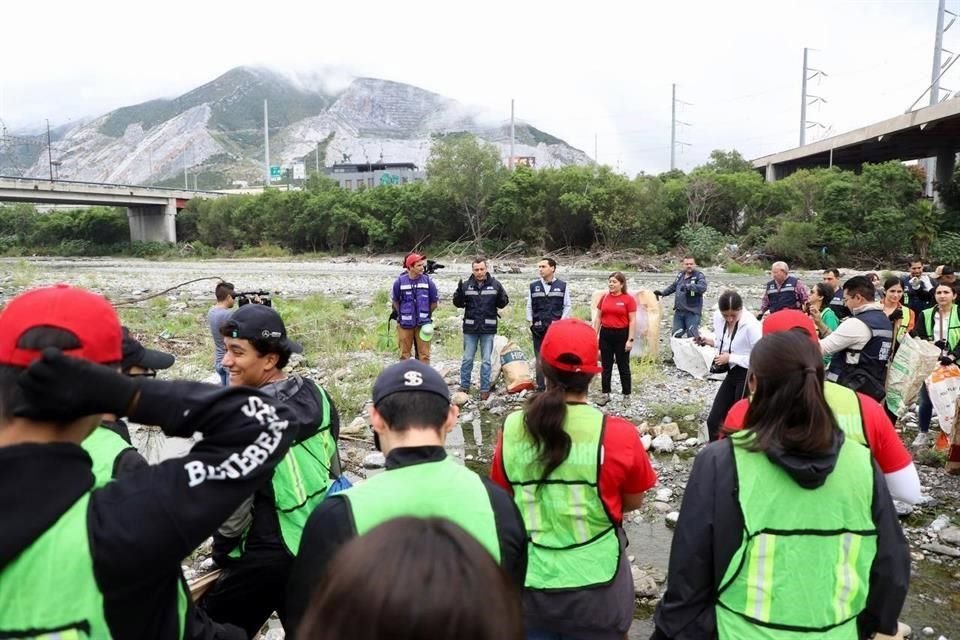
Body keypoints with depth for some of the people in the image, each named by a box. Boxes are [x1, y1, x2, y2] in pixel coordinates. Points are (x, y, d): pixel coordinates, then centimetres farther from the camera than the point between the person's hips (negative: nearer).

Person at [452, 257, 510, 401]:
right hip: (470, 328, 1)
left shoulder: (495, 284, -1)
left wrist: (500, 295, -19)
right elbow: (458, 303, 3)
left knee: (486, 360, 6)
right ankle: (464, 386, 19)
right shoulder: (466, 285, -1)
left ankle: (485, 389, 13)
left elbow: (503, 304, 2)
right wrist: (459, 293, -16)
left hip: (488, 328, -1)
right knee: (467, 359, 8)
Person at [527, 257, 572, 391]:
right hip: (538, 328, 2)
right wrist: (530, 322, 3)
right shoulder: (534, 286, 6)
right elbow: (529, 306, 10)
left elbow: (567, 306, 3)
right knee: (539, 358, 5)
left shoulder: (562, 286, 1)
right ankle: (540, 387, 11)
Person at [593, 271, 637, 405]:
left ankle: (626, 395, 17)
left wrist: (630, 339, -13)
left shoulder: (628, 299, -7)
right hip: (606, 334, 4)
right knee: (606, 366, 9)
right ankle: (605, 394, 17)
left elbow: (632, 321, -8)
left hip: (621, 335, -4)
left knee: (623, 366, 7)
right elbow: (598, 318, 9)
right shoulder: (604, 298, 5)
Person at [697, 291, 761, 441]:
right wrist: (711, 342, -5)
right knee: (713, 420, 11)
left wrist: (731, 358, -22)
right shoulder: (718, 317, -2)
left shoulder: (751, 325, -24)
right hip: (732, 374, 8)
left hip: (748, 377, -7)